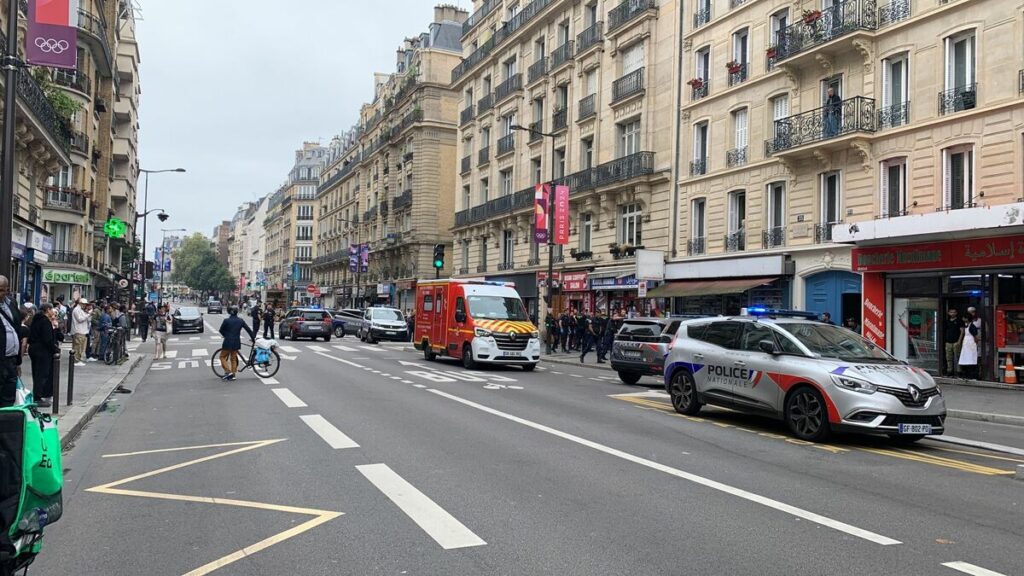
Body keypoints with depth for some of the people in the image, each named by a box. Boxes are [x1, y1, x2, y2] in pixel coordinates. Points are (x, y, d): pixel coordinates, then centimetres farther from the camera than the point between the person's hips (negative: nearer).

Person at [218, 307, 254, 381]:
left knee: (222, 356, 10)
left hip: (228, 342, -4)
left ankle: (228, 372, -4)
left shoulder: (226, 320, -10)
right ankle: (232, 375, 14)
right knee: (233, 358, 14)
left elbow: (221, 330, 1)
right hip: (236, 342, 4)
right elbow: (248, 329, 5)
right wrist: (253, 337, 17)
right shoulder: (241, 321, 0)